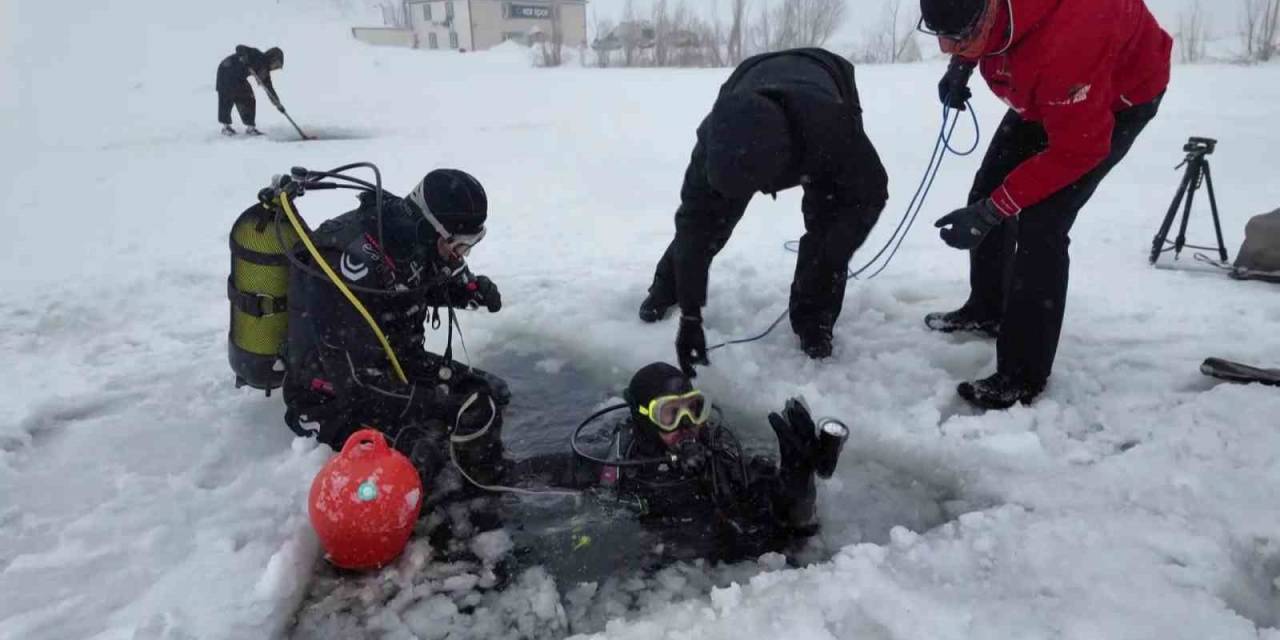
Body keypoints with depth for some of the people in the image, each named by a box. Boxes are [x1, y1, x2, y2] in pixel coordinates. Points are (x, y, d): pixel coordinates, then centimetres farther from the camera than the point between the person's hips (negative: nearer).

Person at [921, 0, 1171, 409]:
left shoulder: (1067, 42, -43)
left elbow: (1078, 149, -34)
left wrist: (992, 210, -34)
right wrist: (962, 63, -13)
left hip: (1121, 97, -8)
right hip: (1046, 90, 8)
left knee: (1040, 224, -18)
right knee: (986, 191, 9)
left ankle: (1024, 379, -10)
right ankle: (987, 309, 32)